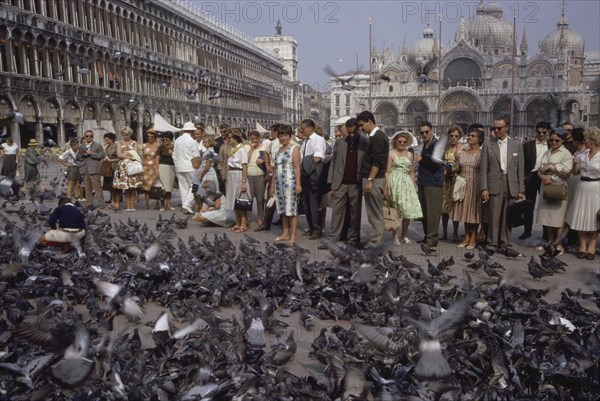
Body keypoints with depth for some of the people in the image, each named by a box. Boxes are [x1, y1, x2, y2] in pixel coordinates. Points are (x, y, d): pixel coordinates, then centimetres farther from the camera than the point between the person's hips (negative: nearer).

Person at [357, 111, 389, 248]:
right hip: (371, 179, 10)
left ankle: (376, 241, 1)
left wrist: (369, 180, -21)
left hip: (374, 180, -10)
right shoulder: (374, 136, 16)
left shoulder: (378, 137, -14)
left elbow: (377, 162, -20)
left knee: (375, 212, -4)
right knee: (373, 212, 12)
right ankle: (375, 239, 18)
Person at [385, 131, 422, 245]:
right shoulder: (391, 154, 1)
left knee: (408, 210, 0)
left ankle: (405, 235, 13)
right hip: (394, 183, -4)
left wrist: (413, 186, 9)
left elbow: (411, 172, 17)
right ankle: (395, 236, 5)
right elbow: (387, 172, -4)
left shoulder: (409, 155, 15)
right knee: (395, 210, -4)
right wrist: (386, 187, -11)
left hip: (407, 183, 4)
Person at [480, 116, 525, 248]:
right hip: (494, 185, -1)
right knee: (494, 217, -2)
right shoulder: (487, 145, 4)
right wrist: (484, 188, -6)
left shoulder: (517, 145, 8)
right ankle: (492, 243, 7)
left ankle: (505, 243, 16)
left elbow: (520, 169, 7)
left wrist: (521, 190, 3)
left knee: (507, 217, 6)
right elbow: (484, 168, 1)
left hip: (511, 185, 2)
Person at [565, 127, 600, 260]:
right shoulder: (582, 155, 6)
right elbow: (575, 172, 14)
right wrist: (575, 164, -5)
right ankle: (582, 246, 14)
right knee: (581, 218, 5)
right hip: (582, 188, 4)